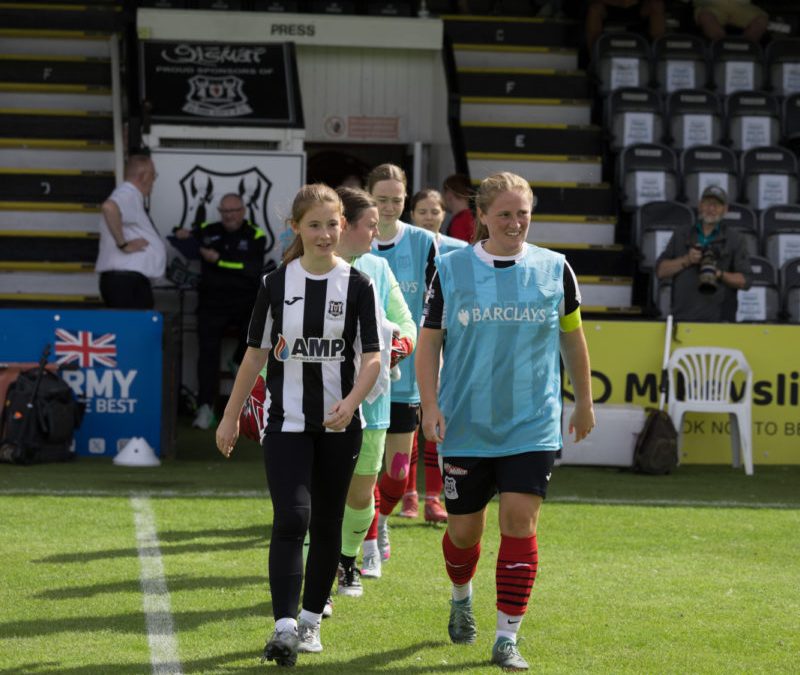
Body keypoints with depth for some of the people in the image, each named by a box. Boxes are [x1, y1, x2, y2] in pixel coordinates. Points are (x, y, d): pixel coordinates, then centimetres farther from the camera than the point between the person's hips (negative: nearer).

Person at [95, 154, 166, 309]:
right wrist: (123, 244, -25)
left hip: (133, 280, 11)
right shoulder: (128, 194, -12)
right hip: (126, 281, -11)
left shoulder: (134, 197, 18)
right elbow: (109, 208, -34)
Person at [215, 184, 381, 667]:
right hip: (286, 422, -1)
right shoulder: (277, 283, 1)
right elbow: (256, 353, 7)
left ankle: (311, 619, 24)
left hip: (340, 426, 1)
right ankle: (285, 628, -18)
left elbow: (372, 356, -6)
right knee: (291, 519, -14)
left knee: (326, 524, 9)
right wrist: (231, 417, 8)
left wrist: (351, 402, -24)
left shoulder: (358, 285, -2)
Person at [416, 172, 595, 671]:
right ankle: (462, 597, 41)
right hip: (466, 425, 0)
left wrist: (585, 403, 17)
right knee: (464, 529, 8)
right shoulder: (451, 269, -1)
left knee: (520, 523, -10)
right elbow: (430, 340, 3)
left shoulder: (554, 269, 1)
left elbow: (573, 338, 13)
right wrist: (430, 405, -8)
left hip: (533, 426, 0)